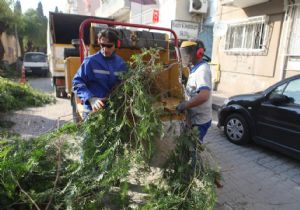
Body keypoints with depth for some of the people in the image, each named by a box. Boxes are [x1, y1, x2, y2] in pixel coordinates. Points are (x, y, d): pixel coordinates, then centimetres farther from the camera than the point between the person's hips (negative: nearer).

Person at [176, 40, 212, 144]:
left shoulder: (202, 70, -23)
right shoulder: (196, 69, 8)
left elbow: (204, 95, -37)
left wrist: (184, 105, -29)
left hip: (199, 121, -9)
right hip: (195, 118, 9)